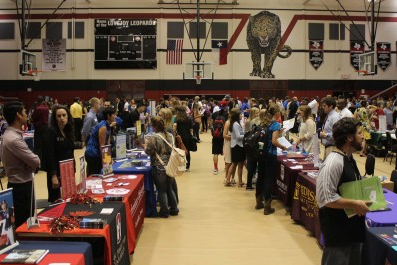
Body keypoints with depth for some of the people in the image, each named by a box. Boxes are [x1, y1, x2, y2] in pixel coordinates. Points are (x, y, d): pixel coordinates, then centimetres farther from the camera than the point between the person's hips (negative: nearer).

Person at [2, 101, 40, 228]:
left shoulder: (10, 134, 7)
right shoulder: (14, 139, -25)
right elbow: (35, 162, -24)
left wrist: (31, 159, -9)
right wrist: (35, 158, -2)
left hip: (20, 184, 10)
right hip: (21, 186, -10)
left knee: (23, 221, 20)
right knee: (23, 224, 2)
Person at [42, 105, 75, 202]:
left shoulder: (69, 131, 9)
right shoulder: (51, 132, -13)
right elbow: (49, 155, -18)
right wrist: (53, 175, -22)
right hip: (56, 172, -7)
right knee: (56, 201, 3)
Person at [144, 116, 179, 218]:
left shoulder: (154, 138, -18)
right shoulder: (170, 135, 3)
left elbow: (148, 152, -13)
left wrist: (146, 145, 8)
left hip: (159, 168, -6)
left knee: (161, 190, 7)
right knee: (169, 188, 20)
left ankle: (164, 212, 15)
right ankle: (174, 209, 26)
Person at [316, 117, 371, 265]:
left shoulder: (349, 158, 8)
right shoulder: (334, 162, -22)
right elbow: (325, 198, -26)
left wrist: (361, 201, 4)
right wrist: (354, 204, -21)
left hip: (353, 227, 10)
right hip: (338, 231, -9)